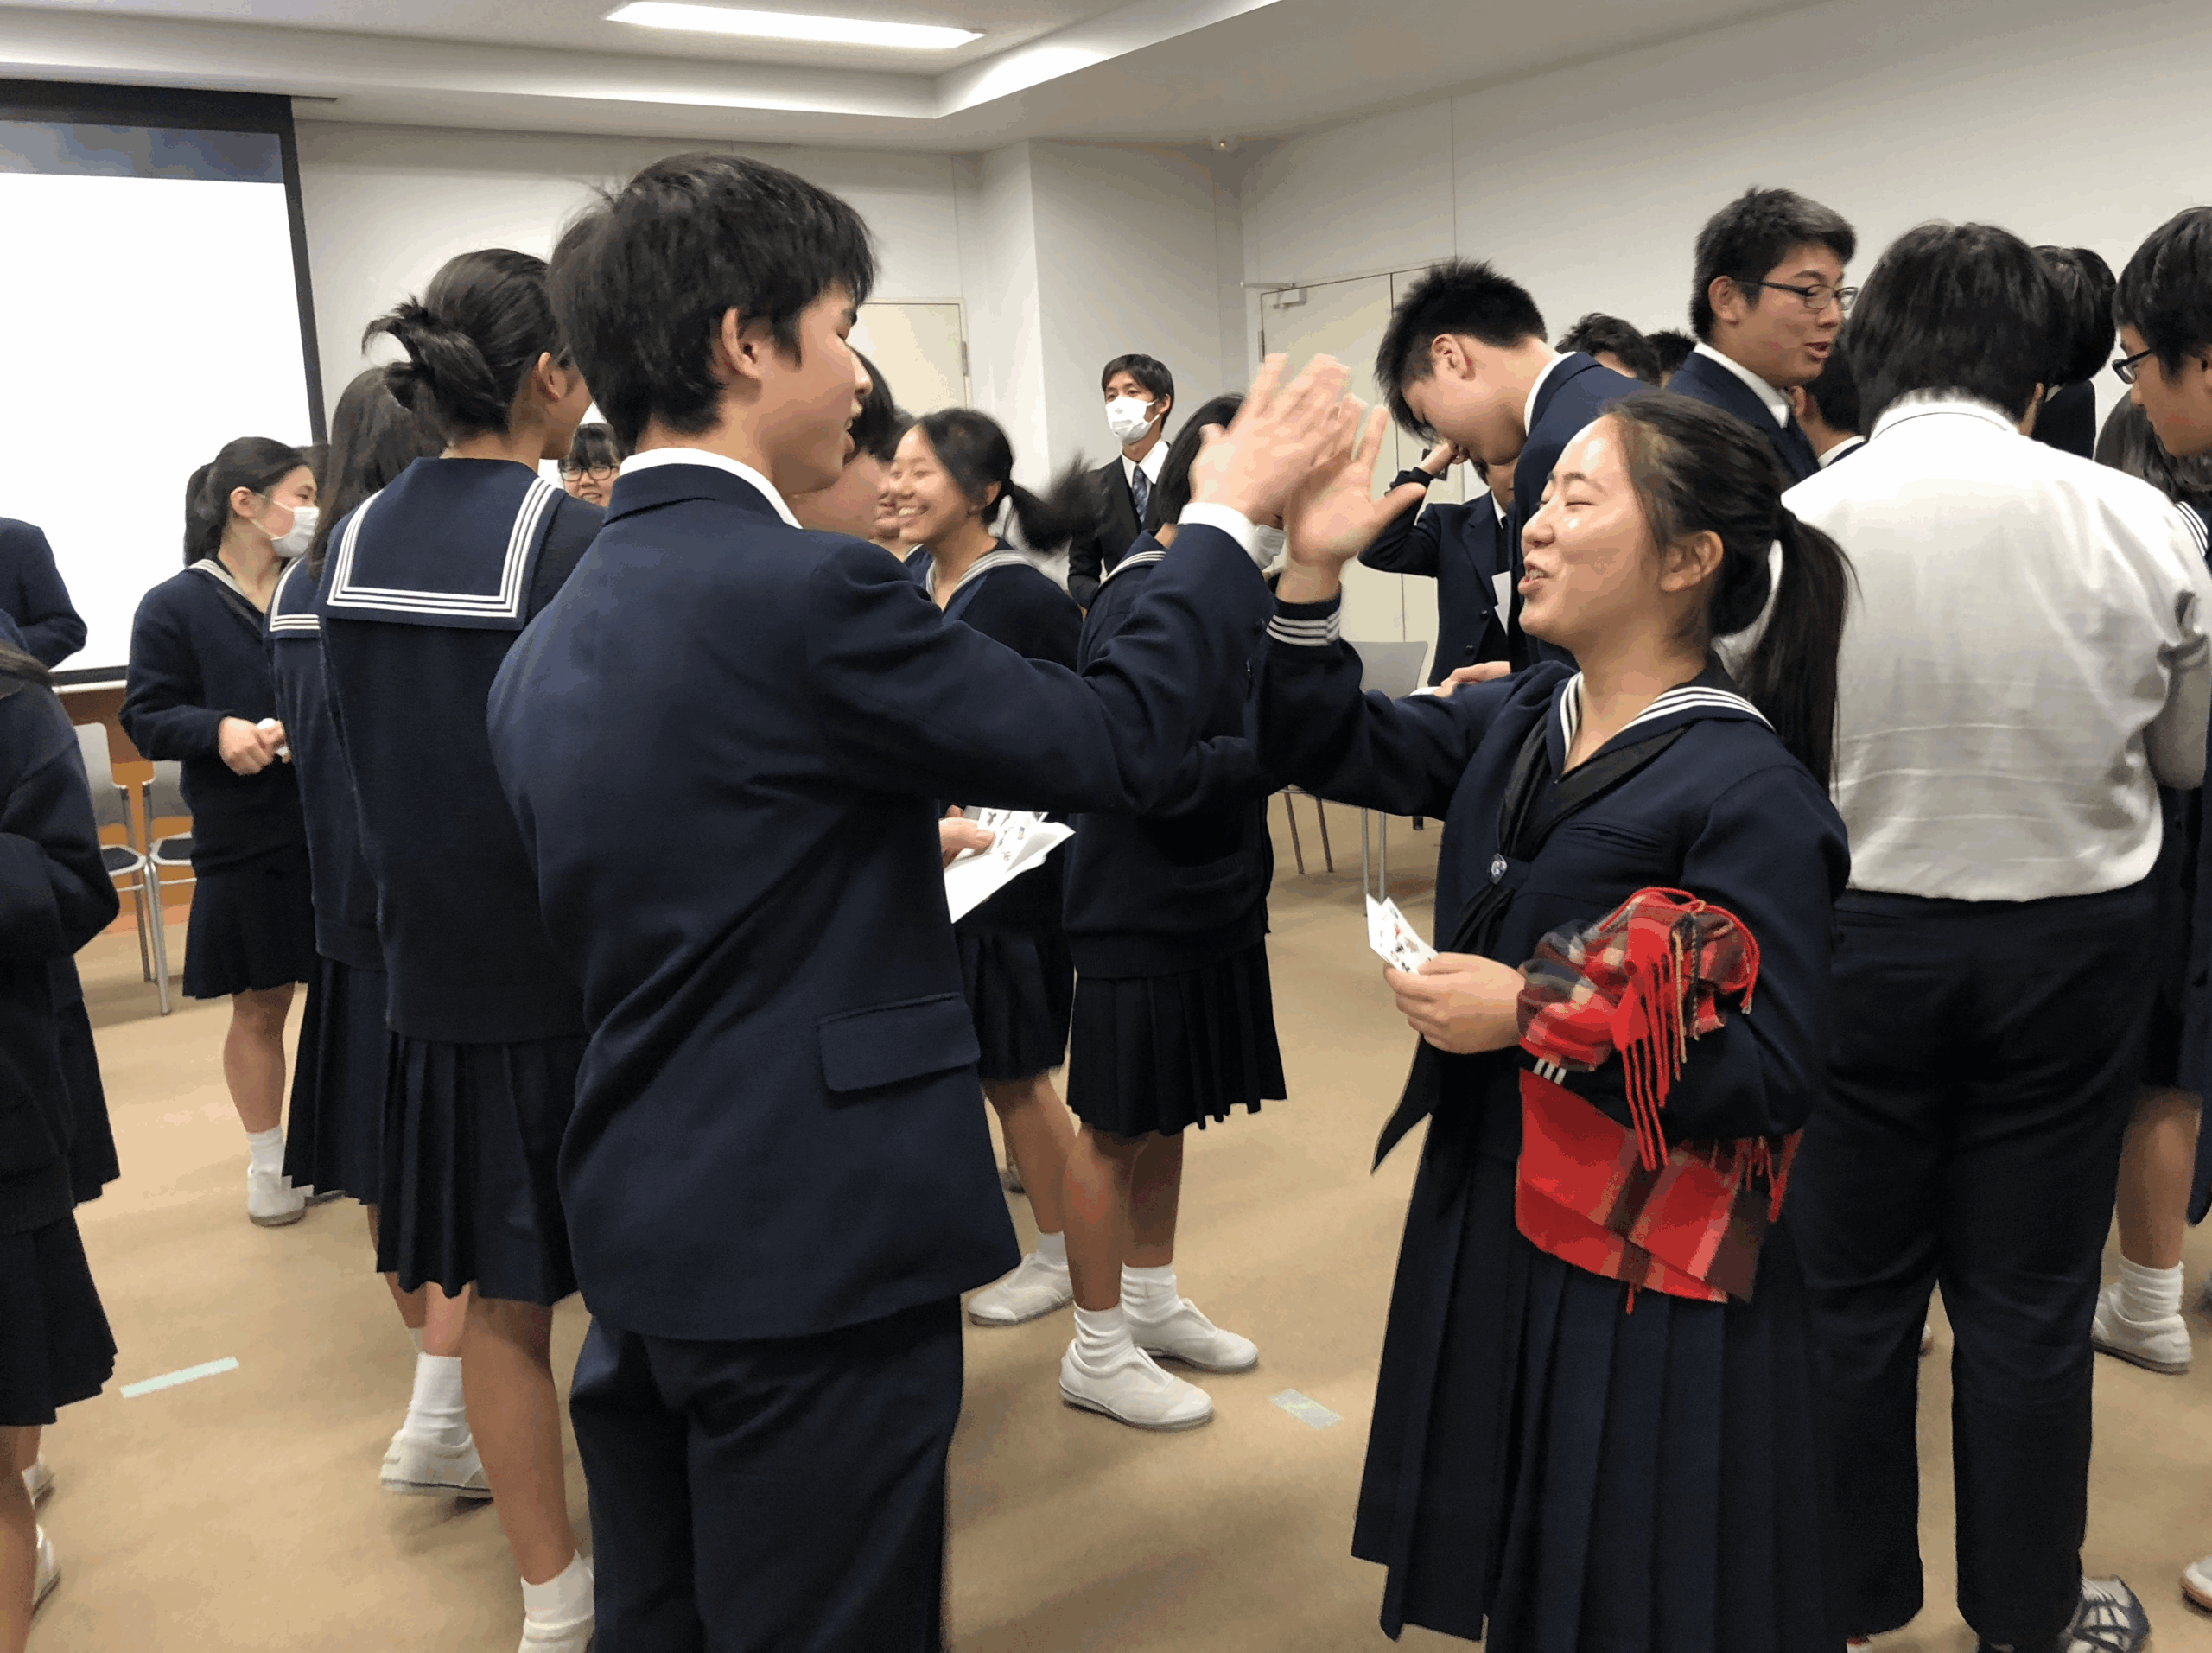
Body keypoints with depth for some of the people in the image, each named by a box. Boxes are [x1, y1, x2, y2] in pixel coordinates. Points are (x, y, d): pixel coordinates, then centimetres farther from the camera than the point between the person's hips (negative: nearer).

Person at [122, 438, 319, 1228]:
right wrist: (220, 730, -23)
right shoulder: (174, 606, -5)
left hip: (336, 830, 3)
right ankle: (266, 1159, 28)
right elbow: (146, 717, -6)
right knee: (259, 1008, 10)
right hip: (244, 842, -2)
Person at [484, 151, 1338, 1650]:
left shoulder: (550, 641, 7)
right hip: (815, 1252, -8)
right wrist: (1229, 517, 0)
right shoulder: (807, 592, -20)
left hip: (638, 1241, 9)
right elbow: (1113, 743, -13)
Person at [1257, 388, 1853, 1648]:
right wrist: (1314, 575, -6)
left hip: (1646, 1271, -7)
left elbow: (1774, 1074, -22)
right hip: (1488, 1217, 7)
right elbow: (1328, 746, 8)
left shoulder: (1750, 790, -20)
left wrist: (1536, 1021, -24)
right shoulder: (1520, 718, 1)